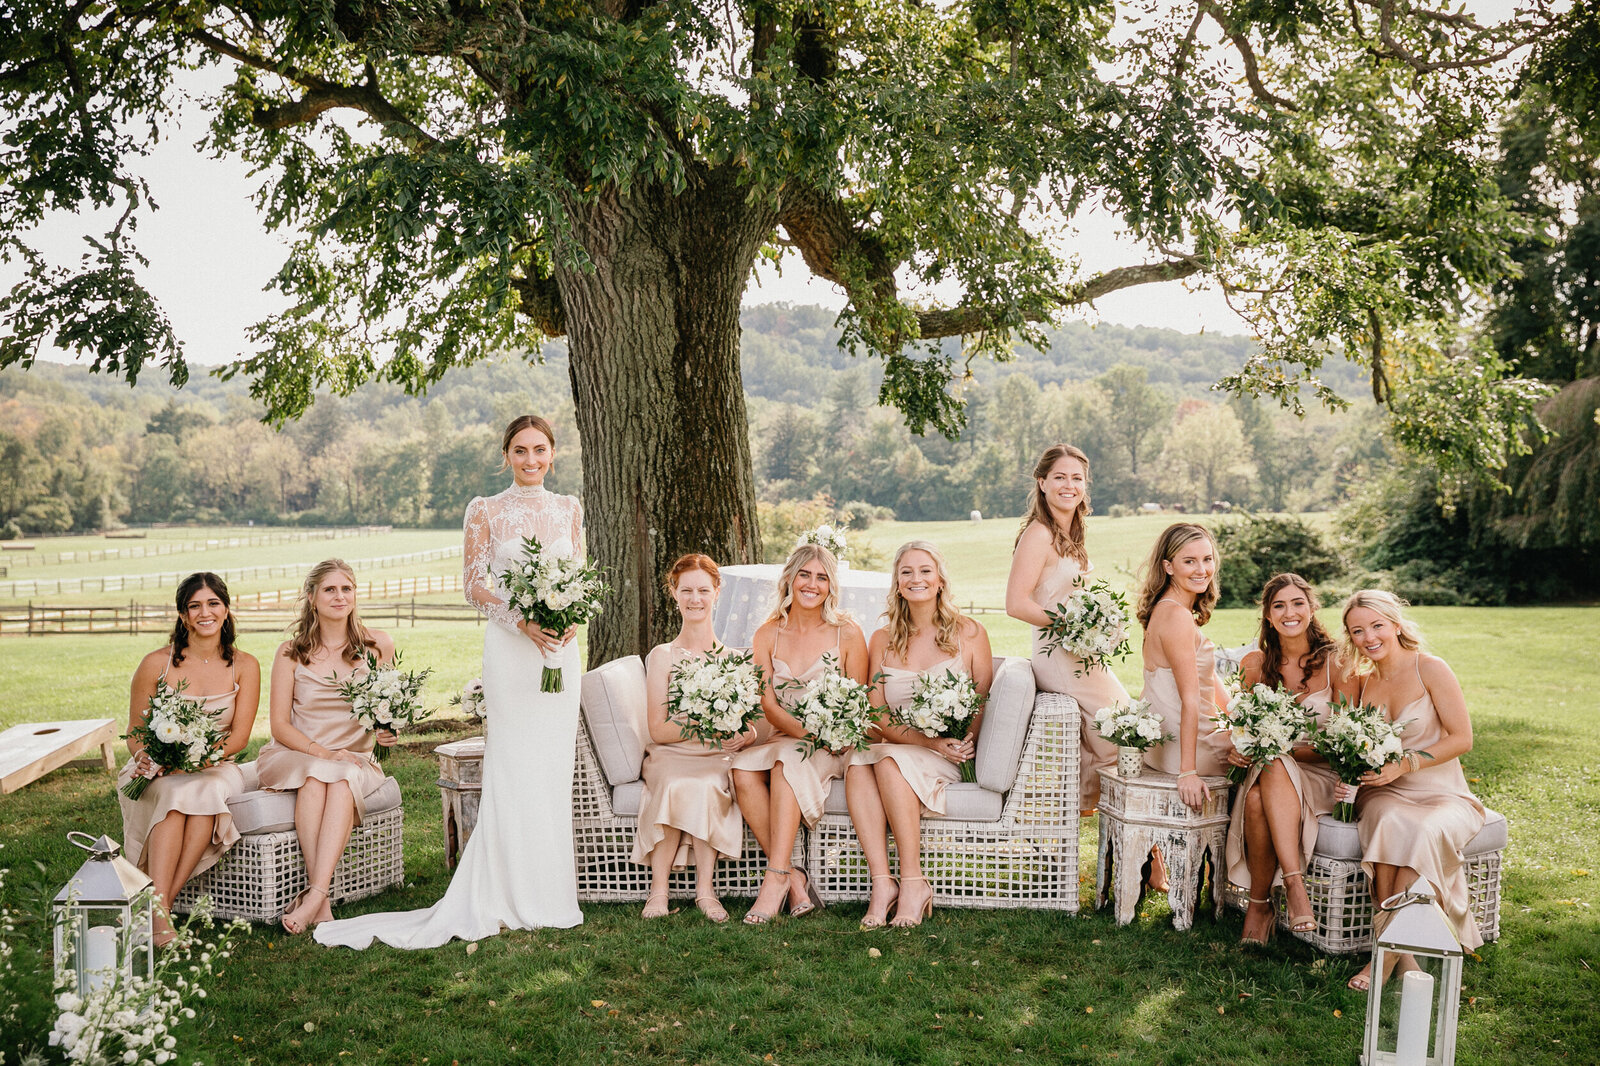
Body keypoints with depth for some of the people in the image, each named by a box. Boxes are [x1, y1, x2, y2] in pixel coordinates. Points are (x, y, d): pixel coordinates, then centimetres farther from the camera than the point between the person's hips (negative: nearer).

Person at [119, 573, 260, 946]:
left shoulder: (244, 666, 2)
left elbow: (240, 735, -4)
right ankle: (159, 912, -43)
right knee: (176, 795, -35)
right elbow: (135, 733, 3)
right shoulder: (157, 663, -1)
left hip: (215, 771, 1)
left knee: (208, 790, -35)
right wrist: (144, 758, -19)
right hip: (158, 774, 0)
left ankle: (159, 903, -34)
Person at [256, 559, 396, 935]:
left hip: (354, 760, 1)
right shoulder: (291, 652, 1)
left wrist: (386, 732, -11)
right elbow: (279, 725, -2)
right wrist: (324, 753, -19)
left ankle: (314, 896, -44)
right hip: (293, 756, -1)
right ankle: (322, 902, -40)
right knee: (316, 776, -35)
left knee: (342, 781, -34)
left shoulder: (377, 646, 4)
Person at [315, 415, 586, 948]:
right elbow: (474, 585, -1)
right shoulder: (486, 511, 1)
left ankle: (550, 886, 17)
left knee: (555, 762, 6)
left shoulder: (569, 508, 11)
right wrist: (522, 620, -14)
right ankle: (513, 892, 4)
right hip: (509, 648, -3)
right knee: (513, 765, -4)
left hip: (561, 646, 4)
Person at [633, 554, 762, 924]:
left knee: (708, 784, -34)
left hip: (720, 758, 0)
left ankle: (705, 889, -27)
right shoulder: (662, 656, 7)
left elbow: (765, 724, 4)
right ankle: (658, 889, -26)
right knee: (677, 785, -34)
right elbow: (657, 729, -2)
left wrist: (746, 735, -20)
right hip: (670, 756, 0)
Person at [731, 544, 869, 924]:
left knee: (788, 761, -35)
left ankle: (776, 878, -35)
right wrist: (811, 732, -18)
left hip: (832, 750, -2)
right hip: (780, 740, 3)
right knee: (743, 772, -29)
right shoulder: (767, 636, 7)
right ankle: (793, 879, -27)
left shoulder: (847, 634, 2)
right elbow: (767, 705, 0)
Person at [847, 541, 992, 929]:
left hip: (950, 761, -2)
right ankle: (881, 881, -36)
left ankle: (913, 882, -28)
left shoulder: (969, 633, 7)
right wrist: (929, 740, -13)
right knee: (858, 762, -32)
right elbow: (878, 716, 4)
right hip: (895, 750, 2)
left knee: (889, 761, -33)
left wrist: (966, 739, -15)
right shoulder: (883, 640, 12)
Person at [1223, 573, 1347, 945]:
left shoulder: (1335, 663, -4)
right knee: (1256, 800, -34)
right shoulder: (1255, 664, 5)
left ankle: (1260, 904, -33)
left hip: (1319, 776, -2)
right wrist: (1239, 748, -9)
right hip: (1268, 771, 2)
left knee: (1274, 769, -36)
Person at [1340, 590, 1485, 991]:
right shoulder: (1362, 681, 11)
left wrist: (1403, 765, -18)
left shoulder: (1430, 669, -5)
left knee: (1423, 833, -36)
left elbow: (1462, 738, -7)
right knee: (1391, 824, -33)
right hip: (1384, 795, 3)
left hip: (1441, 795, -3)